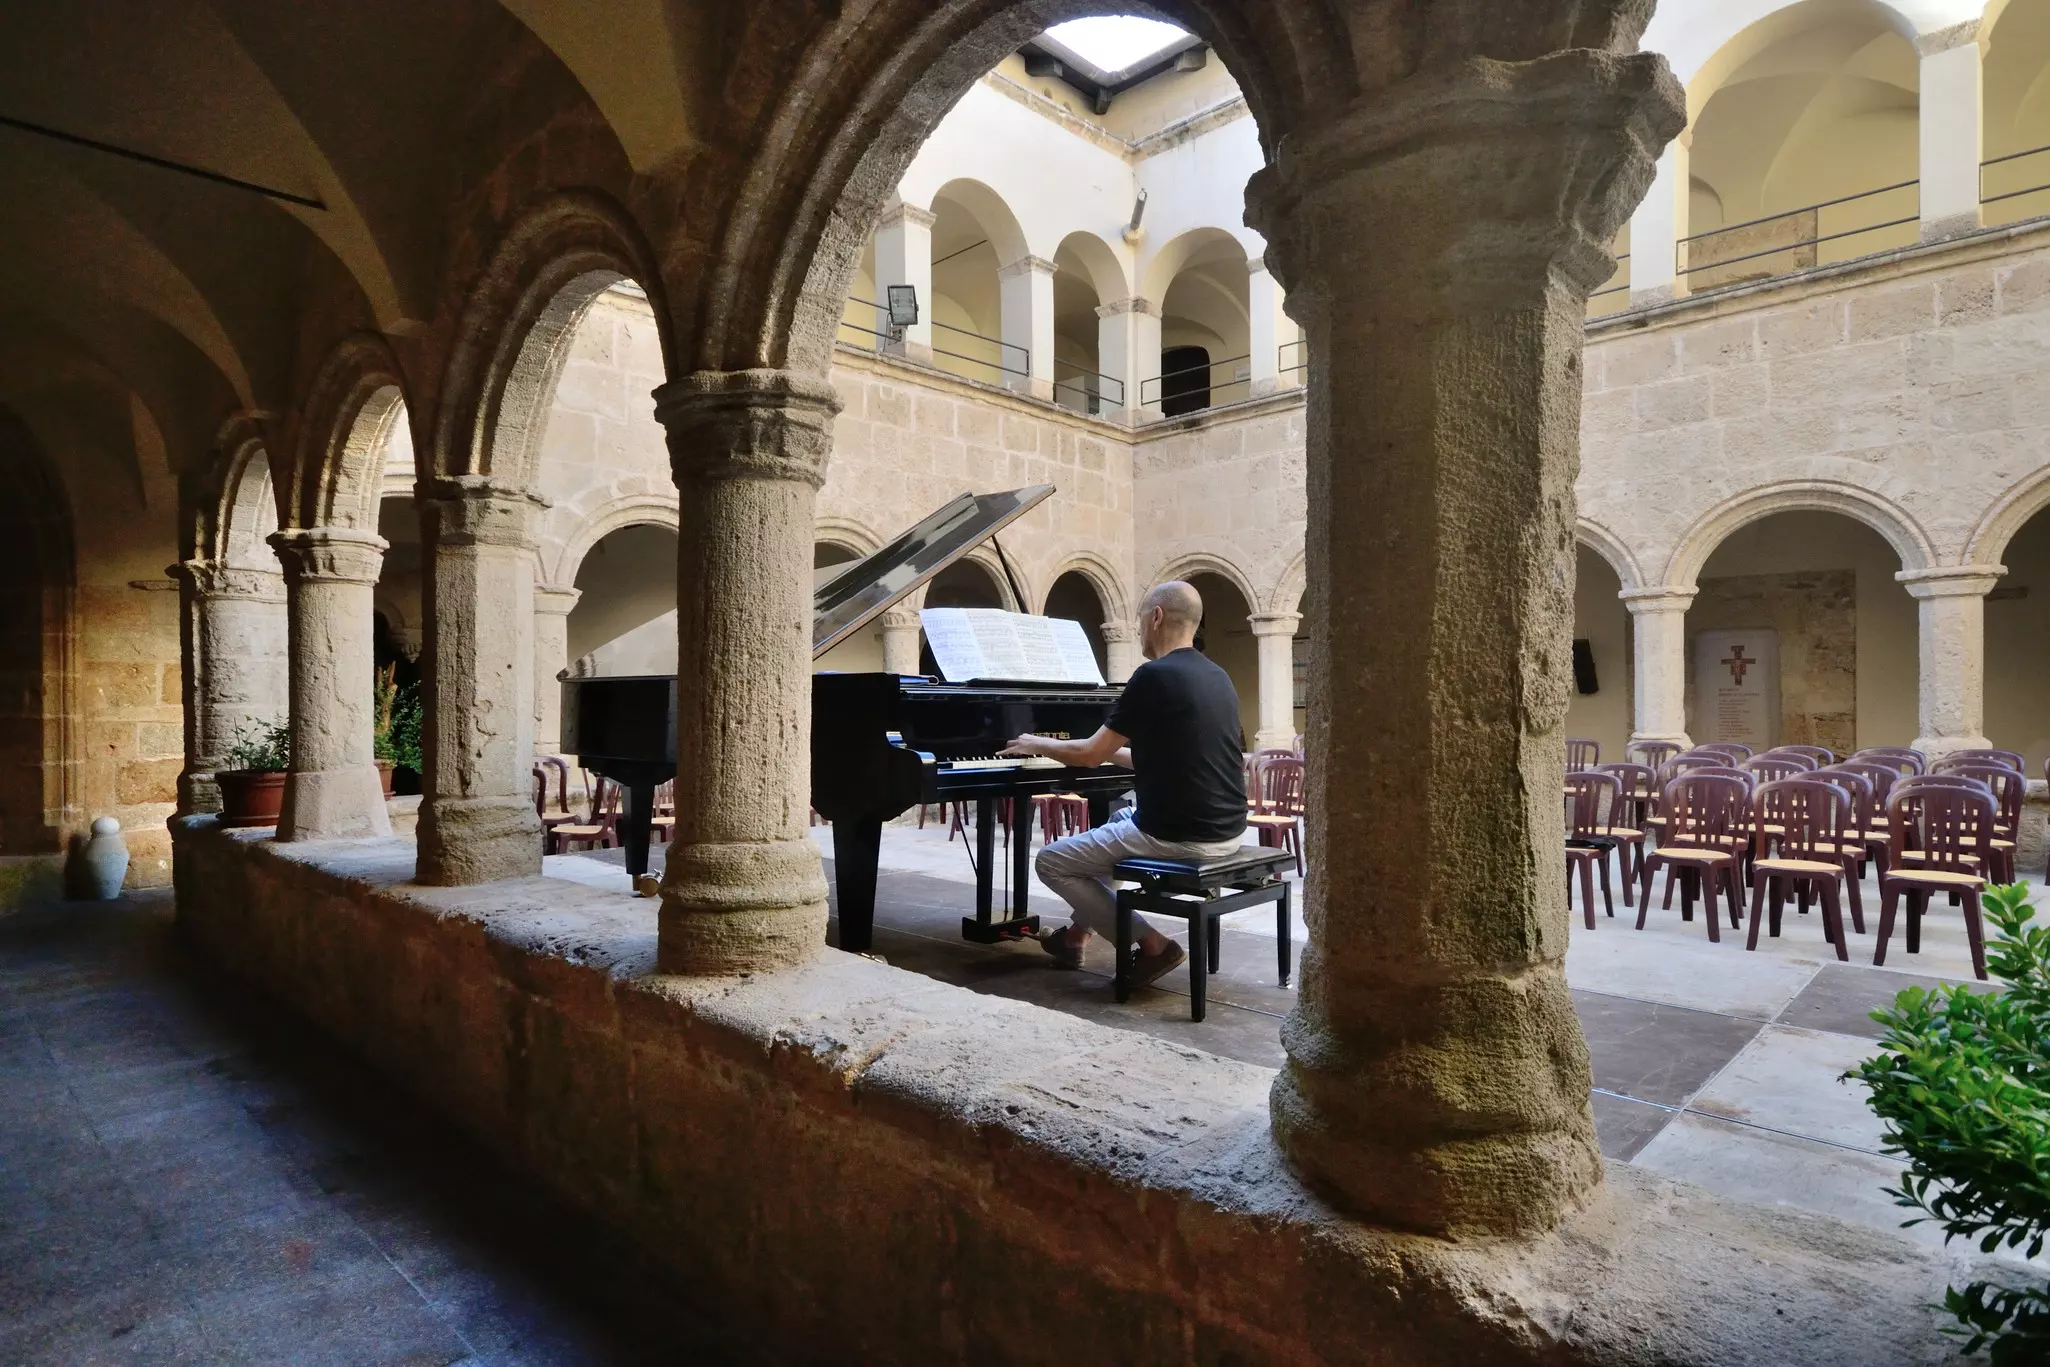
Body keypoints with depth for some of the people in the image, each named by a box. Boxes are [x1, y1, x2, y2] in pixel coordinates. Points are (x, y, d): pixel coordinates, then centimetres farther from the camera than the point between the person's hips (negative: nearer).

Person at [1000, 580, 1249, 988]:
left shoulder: (1155, 675, -16)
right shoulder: (1218, 678, 10)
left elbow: (1089, 755, -10)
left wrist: (1035, 744, 8)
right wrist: (1112, 749, 28)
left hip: (1179, 835, -9)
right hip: (1226, 828, 9)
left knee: (1052, 862, 8)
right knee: (1114, 824, 32)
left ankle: (1153, 944, 5)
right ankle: (1077, 934, 37)